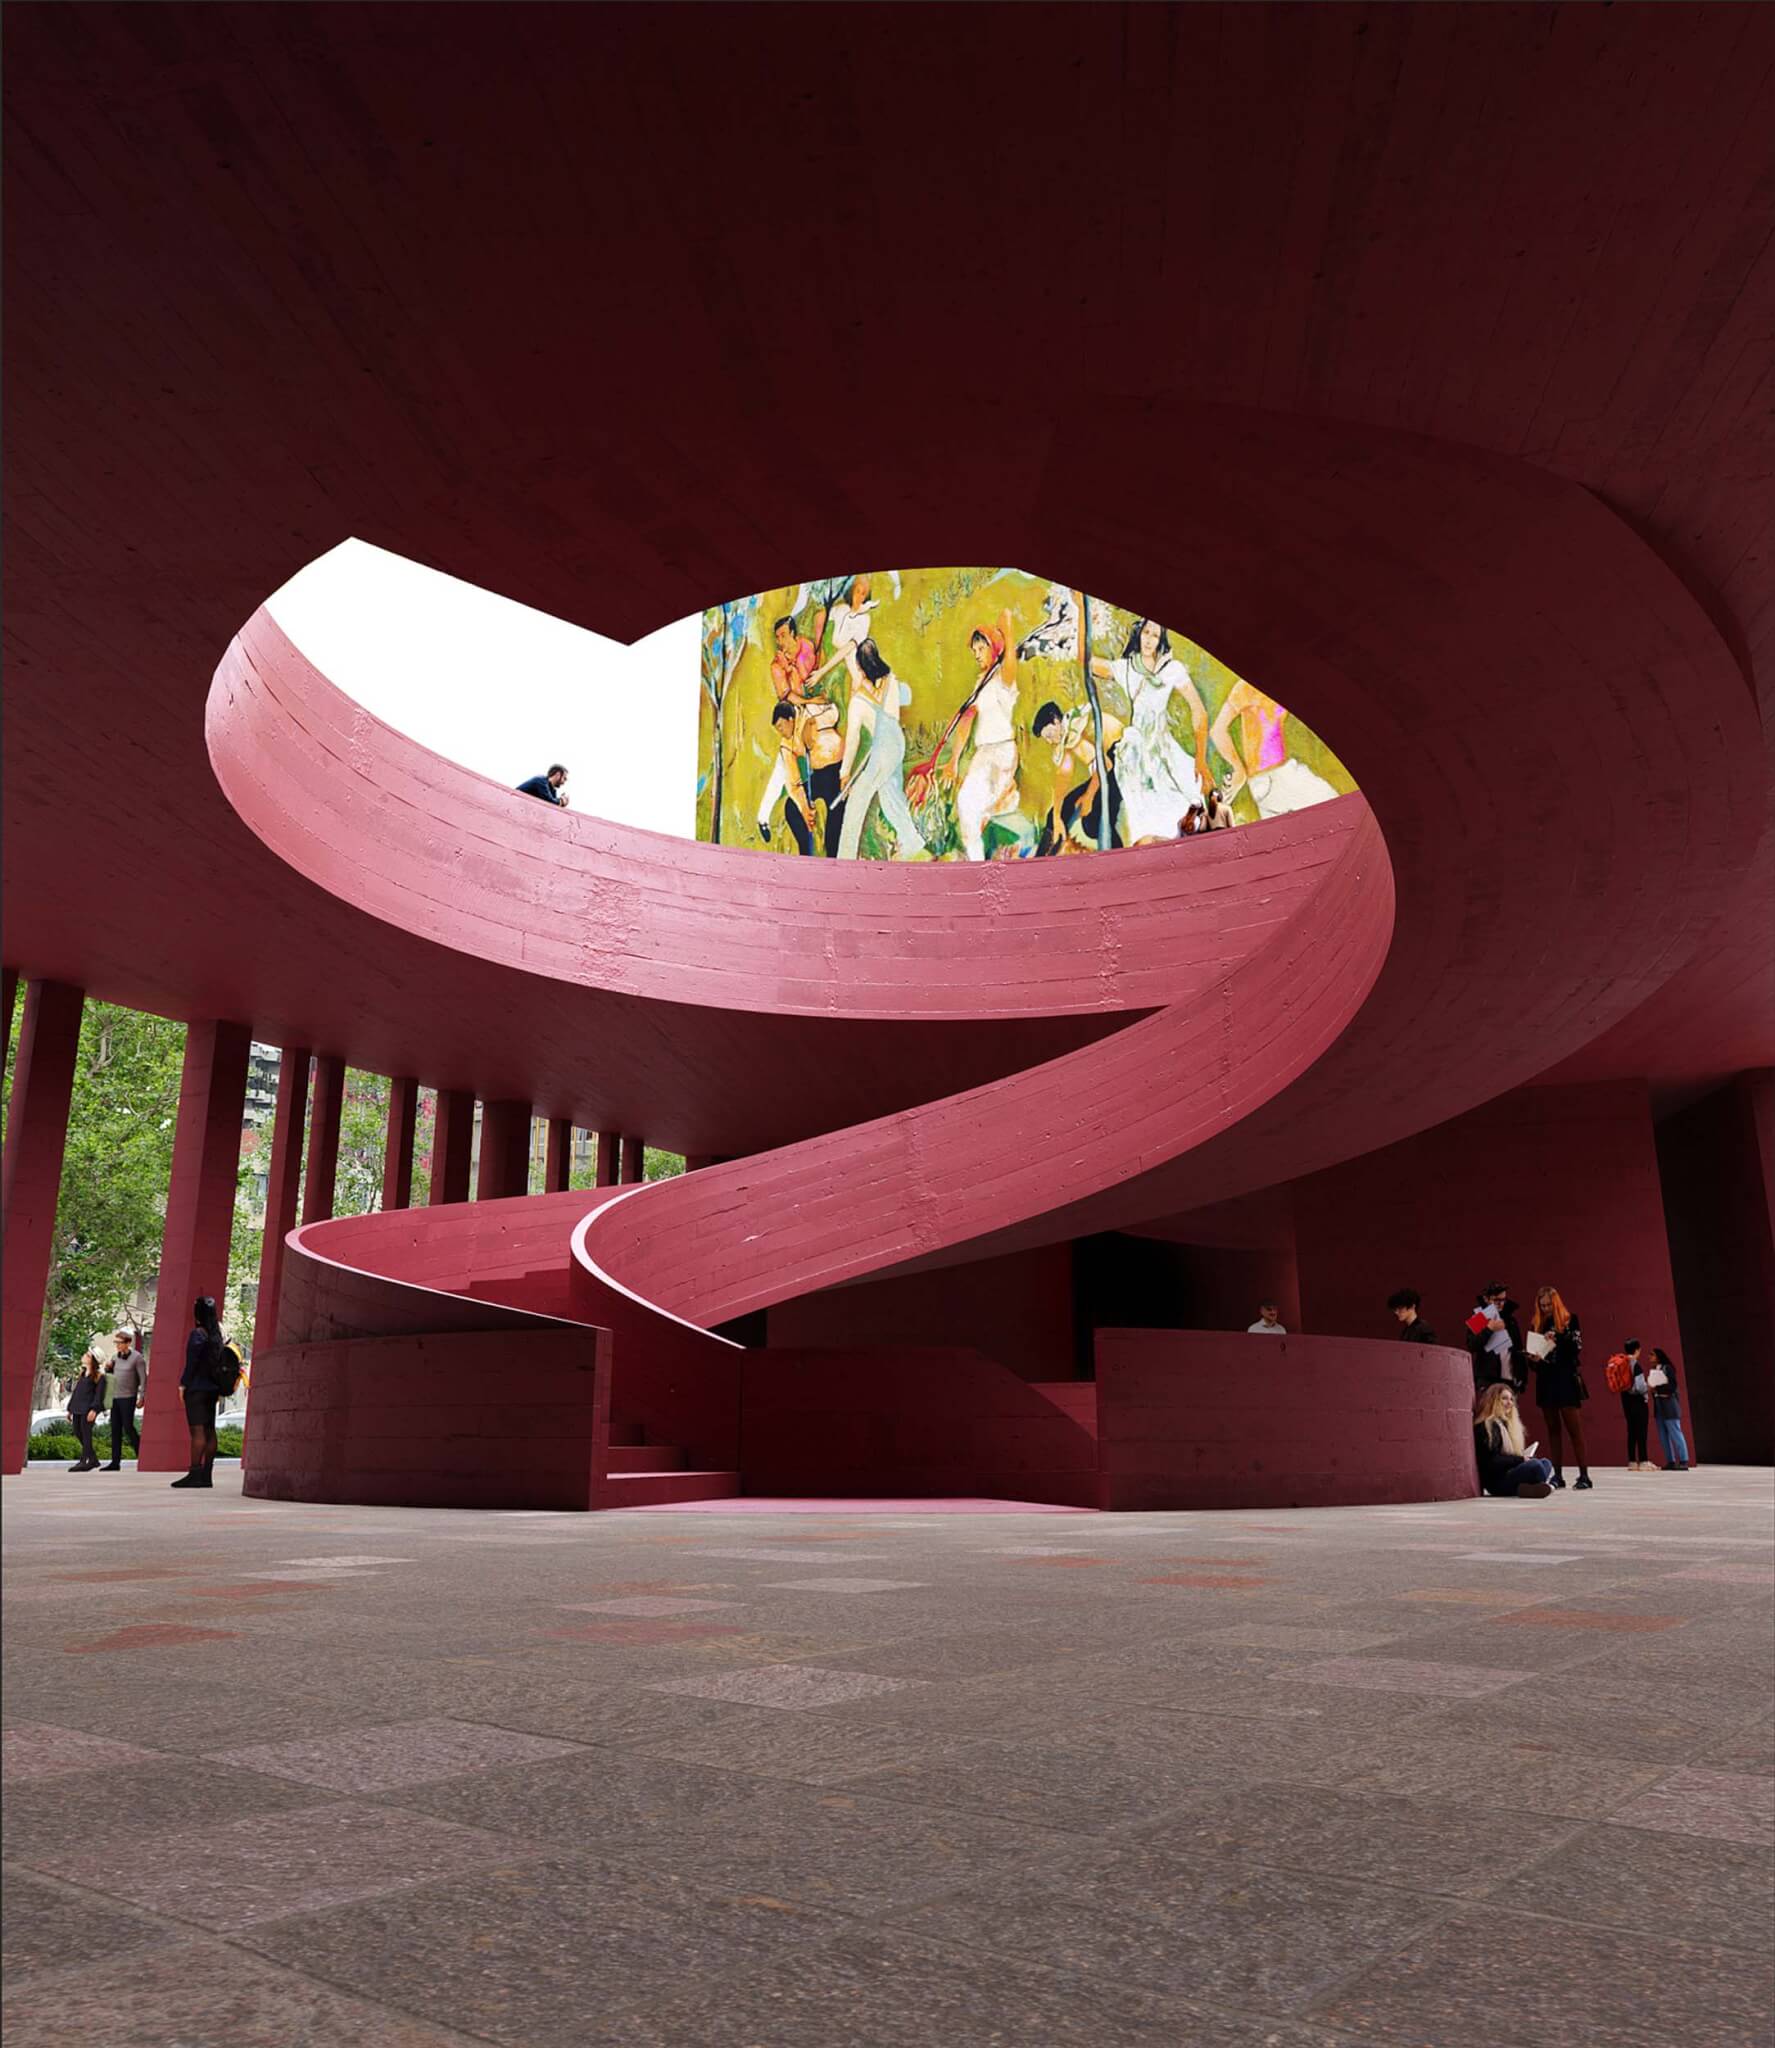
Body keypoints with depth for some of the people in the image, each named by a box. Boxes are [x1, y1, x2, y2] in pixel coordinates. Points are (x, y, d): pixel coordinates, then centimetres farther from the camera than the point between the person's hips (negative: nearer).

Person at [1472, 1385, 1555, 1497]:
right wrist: (1520, 1459, -15)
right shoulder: (1486, 1426, -10)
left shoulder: (1507, 1423, 20)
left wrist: (1524, 1457, 2)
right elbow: (1492, 1461, -17)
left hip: (1511, 1472, 9)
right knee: (1535, 1465, -29)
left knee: (1545, 1463, -9)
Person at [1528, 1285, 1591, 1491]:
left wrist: (1558, 1338, -21)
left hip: (1565, 1379, -5)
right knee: (1553, 1429, 7)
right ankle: (1557, 1475, 9)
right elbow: (1532, 1349, 13)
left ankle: (1584, 1475, -6)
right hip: (1545, 1380, 5)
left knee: (1574, 1428, -7)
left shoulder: (1569, 1320, 1)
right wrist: (1533, 1357, -8)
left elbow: (1577, 1347, -7)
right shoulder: (1535, 1324, 12)